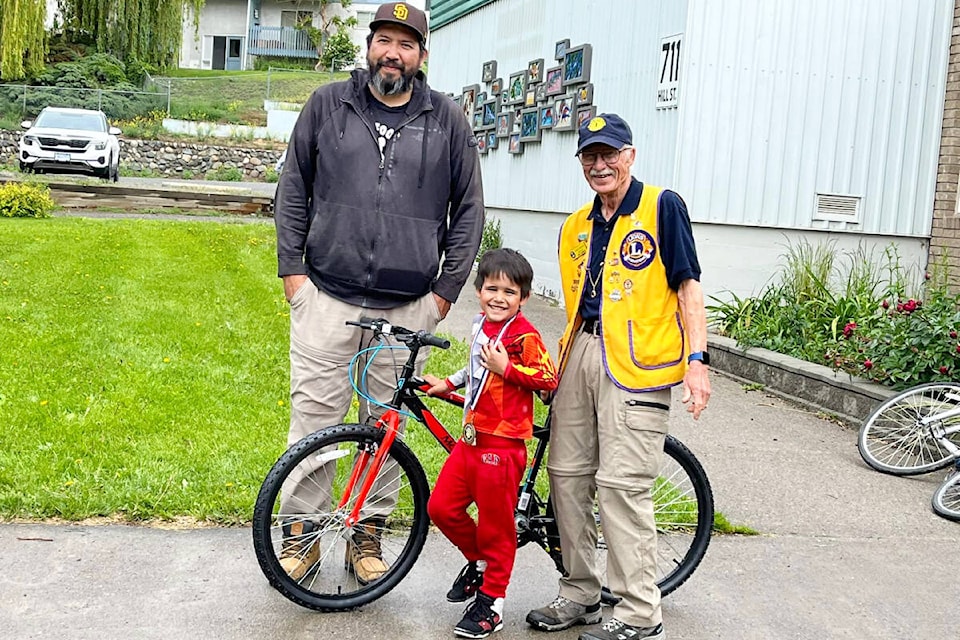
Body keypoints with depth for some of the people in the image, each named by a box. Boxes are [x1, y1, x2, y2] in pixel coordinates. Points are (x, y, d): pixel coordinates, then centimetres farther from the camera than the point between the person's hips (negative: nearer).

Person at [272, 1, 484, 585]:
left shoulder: (447, 121, 5)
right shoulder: (327, 105, 6)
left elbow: (469, 210, 9)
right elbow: (292, 190, 11)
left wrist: (446, 290, 3)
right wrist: (292, 269, 3)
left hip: (408, 308, 0)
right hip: (327, 298, 0)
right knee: (314, 416, 2)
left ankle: (369, 532, 24)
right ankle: (301, 532, 17)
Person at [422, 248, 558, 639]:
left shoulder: (524, 335, -12)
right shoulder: (481, 325, 12)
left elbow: (548, 379, -18)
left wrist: (506, 368, -22)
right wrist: (448, 384, 21)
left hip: (503, 444, -8)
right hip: (471, 437, 8)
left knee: (495, 526, 3)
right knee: (441, 507, 8)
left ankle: (490, 604, 17)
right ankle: (479, 561, 32)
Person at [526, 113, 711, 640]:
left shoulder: (662, 206, -1)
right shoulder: (575, 227, 17)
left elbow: (687, 285, -5)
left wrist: (697, 358, -13)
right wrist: (561, 364, 20)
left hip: (635, 361, -7)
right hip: (581, 354, 7)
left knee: (621, 485, -10)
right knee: (566, 476, 7)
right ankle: (580, 594, 22)